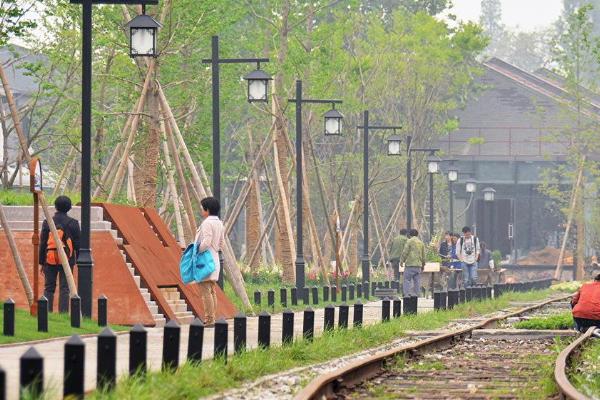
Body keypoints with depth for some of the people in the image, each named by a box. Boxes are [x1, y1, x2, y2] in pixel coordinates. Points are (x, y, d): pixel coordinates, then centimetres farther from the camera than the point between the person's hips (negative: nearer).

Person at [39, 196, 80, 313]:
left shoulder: (47, 223, 0)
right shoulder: (73, 223, -2)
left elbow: (42, 244, 2)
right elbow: (78, 243, -1)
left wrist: (42, 262, 9)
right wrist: (79, 259, 9)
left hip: (50, 259, 1)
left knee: (49, 288, 8)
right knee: (64, 288, 1)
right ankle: (63, 312, -3)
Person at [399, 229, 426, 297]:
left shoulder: (409, 241, -4)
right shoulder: (421, 243, 13)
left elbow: (405, 252, -9)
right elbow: (423, 255, 17)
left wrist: (402, 260, 2)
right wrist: (423, 265, 26)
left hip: (410, 264, -5)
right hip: (418, 265, 5)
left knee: (407, 280, -3)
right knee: (417, 281, 7)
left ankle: (407, 294, -13)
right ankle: (416, 295, 6)